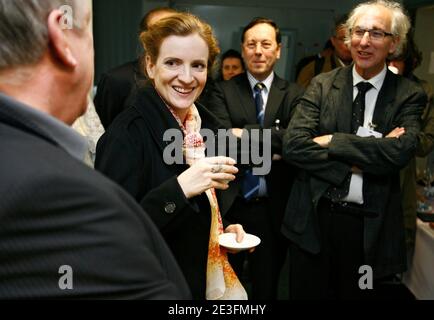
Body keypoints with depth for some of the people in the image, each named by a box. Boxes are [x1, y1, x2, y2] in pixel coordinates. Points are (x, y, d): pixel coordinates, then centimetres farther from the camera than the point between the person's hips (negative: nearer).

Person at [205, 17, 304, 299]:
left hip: (274, 207, 1)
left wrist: (246, 133, -20)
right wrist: (271, 149, -18)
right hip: (230, 203, 0)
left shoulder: (293, 94, 1)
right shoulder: (223, 92, -1)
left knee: (268, 285, 19)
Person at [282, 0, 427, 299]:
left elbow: (401, 151, -20)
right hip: (313, 219, 1)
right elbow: (293, 145, -12)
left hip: (371, 229, 0)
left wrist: (332, 141, -18)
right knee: (307, 293, 16)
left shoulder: (410, 95, -2)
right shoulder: (322, 85, 0)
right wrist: (356, 164, -19)